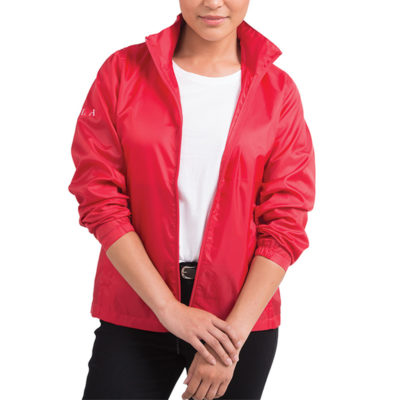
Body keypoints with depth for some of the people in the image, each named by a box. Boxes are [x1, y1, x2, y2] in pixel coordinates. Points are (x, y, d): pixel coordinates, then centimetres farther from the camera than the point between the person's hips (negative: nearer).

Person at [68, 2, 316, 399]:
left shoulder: (278, 91, -1)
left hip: (243, 311, 1)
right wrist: (170, 309, -13)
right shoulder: (122, 71, -1)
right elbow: (100, 200, -6)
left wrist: (234, 334, -13)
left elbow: (285, 224, -4)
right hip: (135, 312, 0)